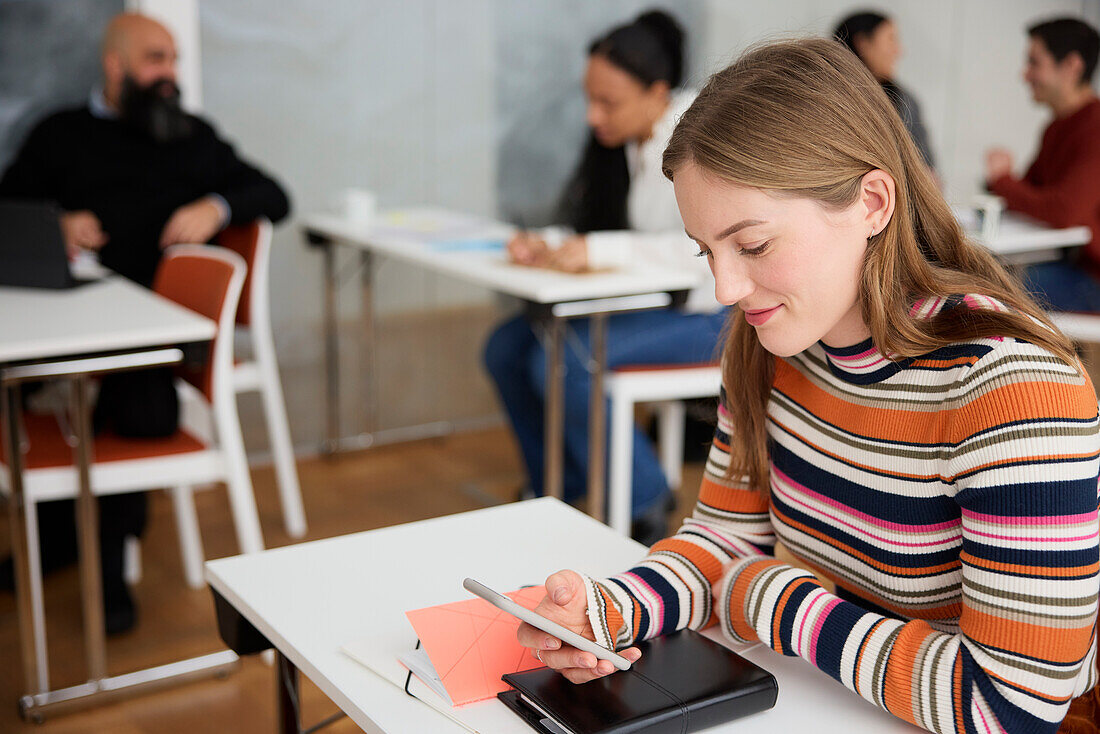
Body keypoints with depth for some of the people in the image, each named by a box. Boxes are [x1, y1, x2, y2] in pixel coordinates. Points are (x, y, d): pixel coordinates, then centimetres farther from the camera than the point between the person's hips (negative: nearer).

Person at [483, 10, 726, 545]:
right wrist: (540, 244, -14)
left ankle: (643, 501, -6)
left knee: (561, 362, -25)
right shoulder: (614, 139, 4)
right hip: (638, 300, 8)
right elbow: (578, 223, 10)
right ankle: (556, 494, 10)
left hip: (706, 313, -8)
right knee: (506, 348, -6)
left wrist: (600, 250, -37)